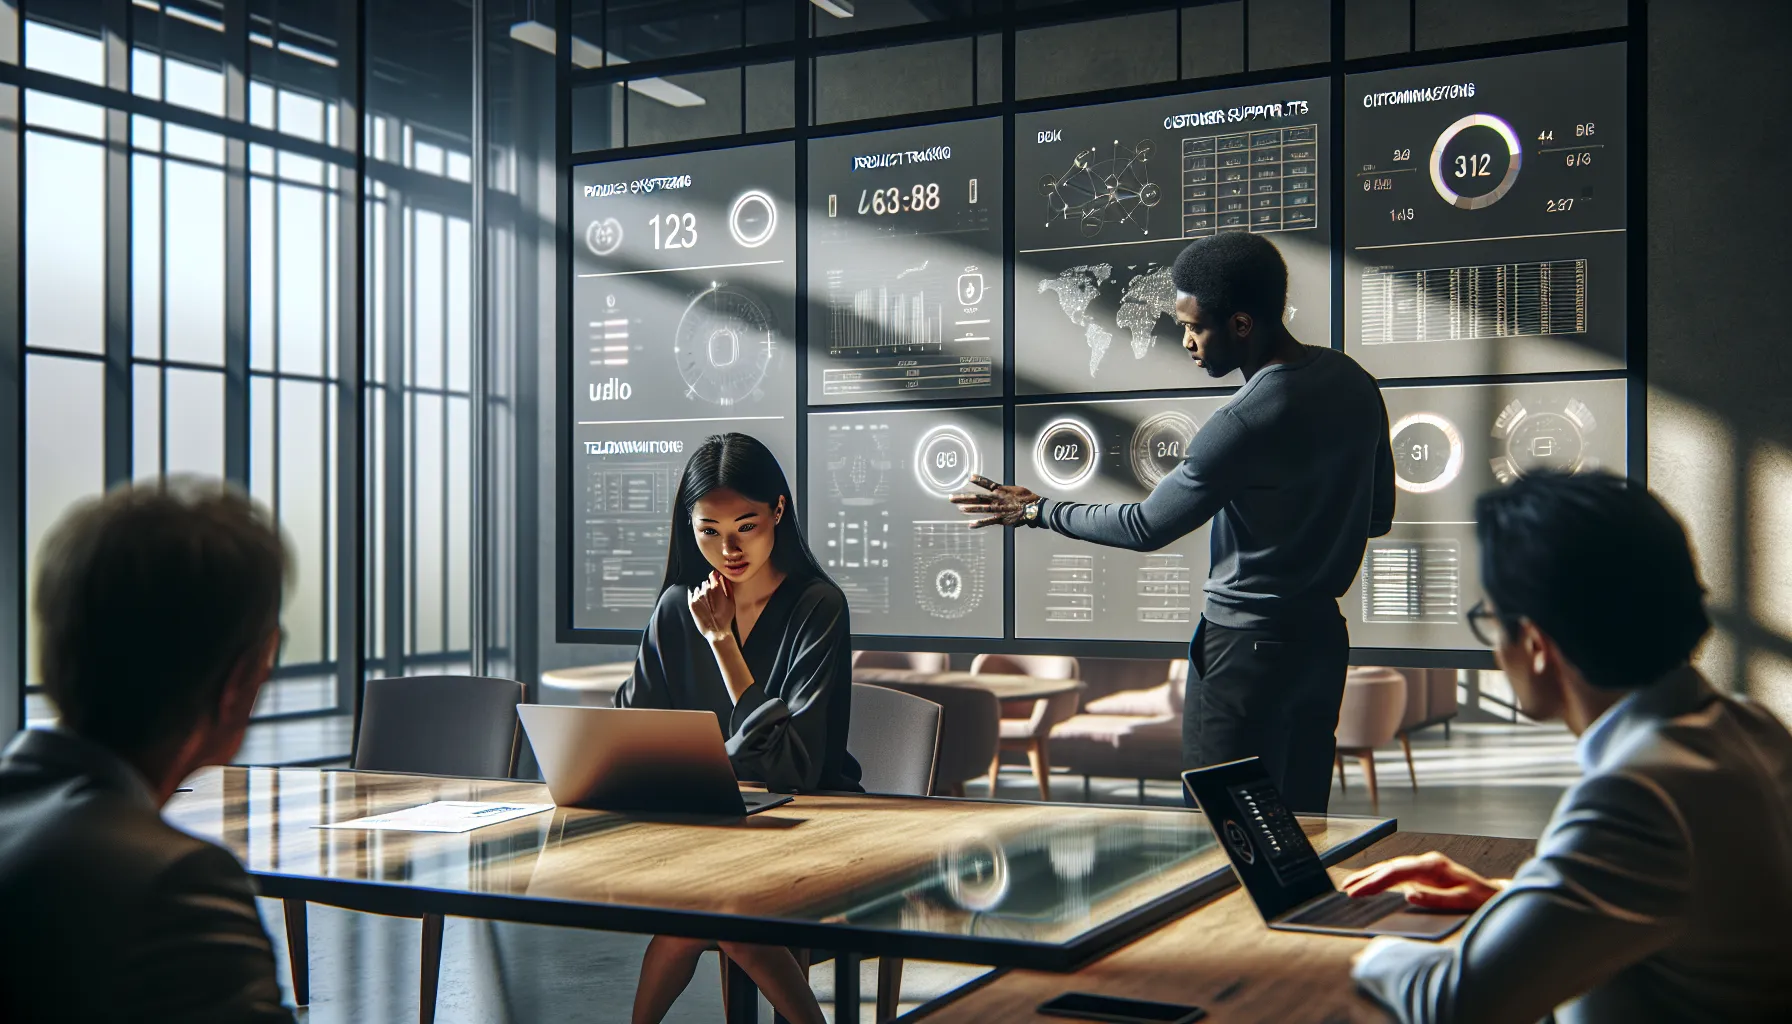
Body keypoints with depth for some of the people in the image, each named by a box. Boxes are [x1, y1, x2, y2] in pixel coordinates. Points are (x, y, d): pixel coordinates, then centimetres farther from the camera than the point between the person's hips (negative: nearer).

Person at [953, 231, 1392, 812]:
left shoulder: (1246, 424, -22)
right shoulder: (1354, 382, 2)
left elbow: (1146, 528, -13)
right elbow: (1378, 514, 13)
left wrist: (1038, 512, -2)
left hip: (1247, 648, -8)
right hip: (1324, 634, 8)